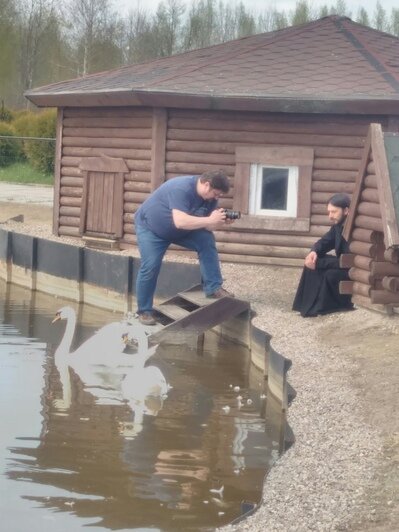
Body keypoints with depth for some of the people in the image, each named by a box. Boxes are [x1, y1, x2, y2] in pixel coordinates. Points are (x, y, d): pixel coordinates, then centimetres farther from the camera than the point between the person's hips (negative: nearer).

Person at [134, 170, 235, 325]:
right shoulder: (181, 188, -37)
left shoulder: (210, 197, -12)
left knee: (207, 241, -12)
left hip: (179, 230, 7)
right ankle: (144, 311, -2)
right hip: (150, 227, -7)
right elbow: (180, 222, -48)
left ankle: (213, 288, -9)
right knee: (150, 266, -15)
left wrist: (221, 222, -28)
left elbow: (205, 226, -8)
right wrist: (210, 220, -46)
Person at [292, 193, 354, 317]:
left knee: (330, 274, -31)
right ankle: (309, 306, 0)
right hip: (343, 264, 9)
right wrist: (314, 252, -13)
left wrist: (318, 263, -27)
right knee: (312, 263, 0)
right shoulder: (338, 225, 1)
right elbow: (324, 242, 12)